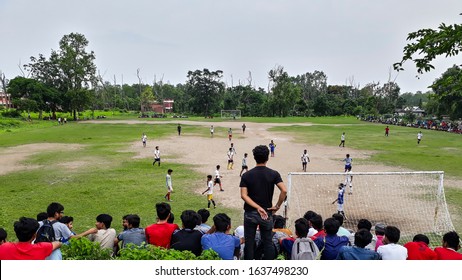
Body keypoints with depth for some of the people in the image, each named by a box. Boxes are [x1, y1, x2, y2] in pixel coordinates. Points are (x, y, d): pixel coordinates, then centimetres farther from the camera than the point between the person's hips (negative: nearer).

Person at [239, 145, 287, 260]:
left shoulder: (246, 175, -4)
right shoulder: (274, 174, -6)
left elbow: (244, 195, -12)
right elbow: (284, 191, -16)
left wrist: (258, 207, -15)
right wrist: (277, 206, -5)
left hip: (250, 213, 0)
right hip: (267, 213, 0)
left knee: (249, 242, 8)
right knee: (267, 242, 11)